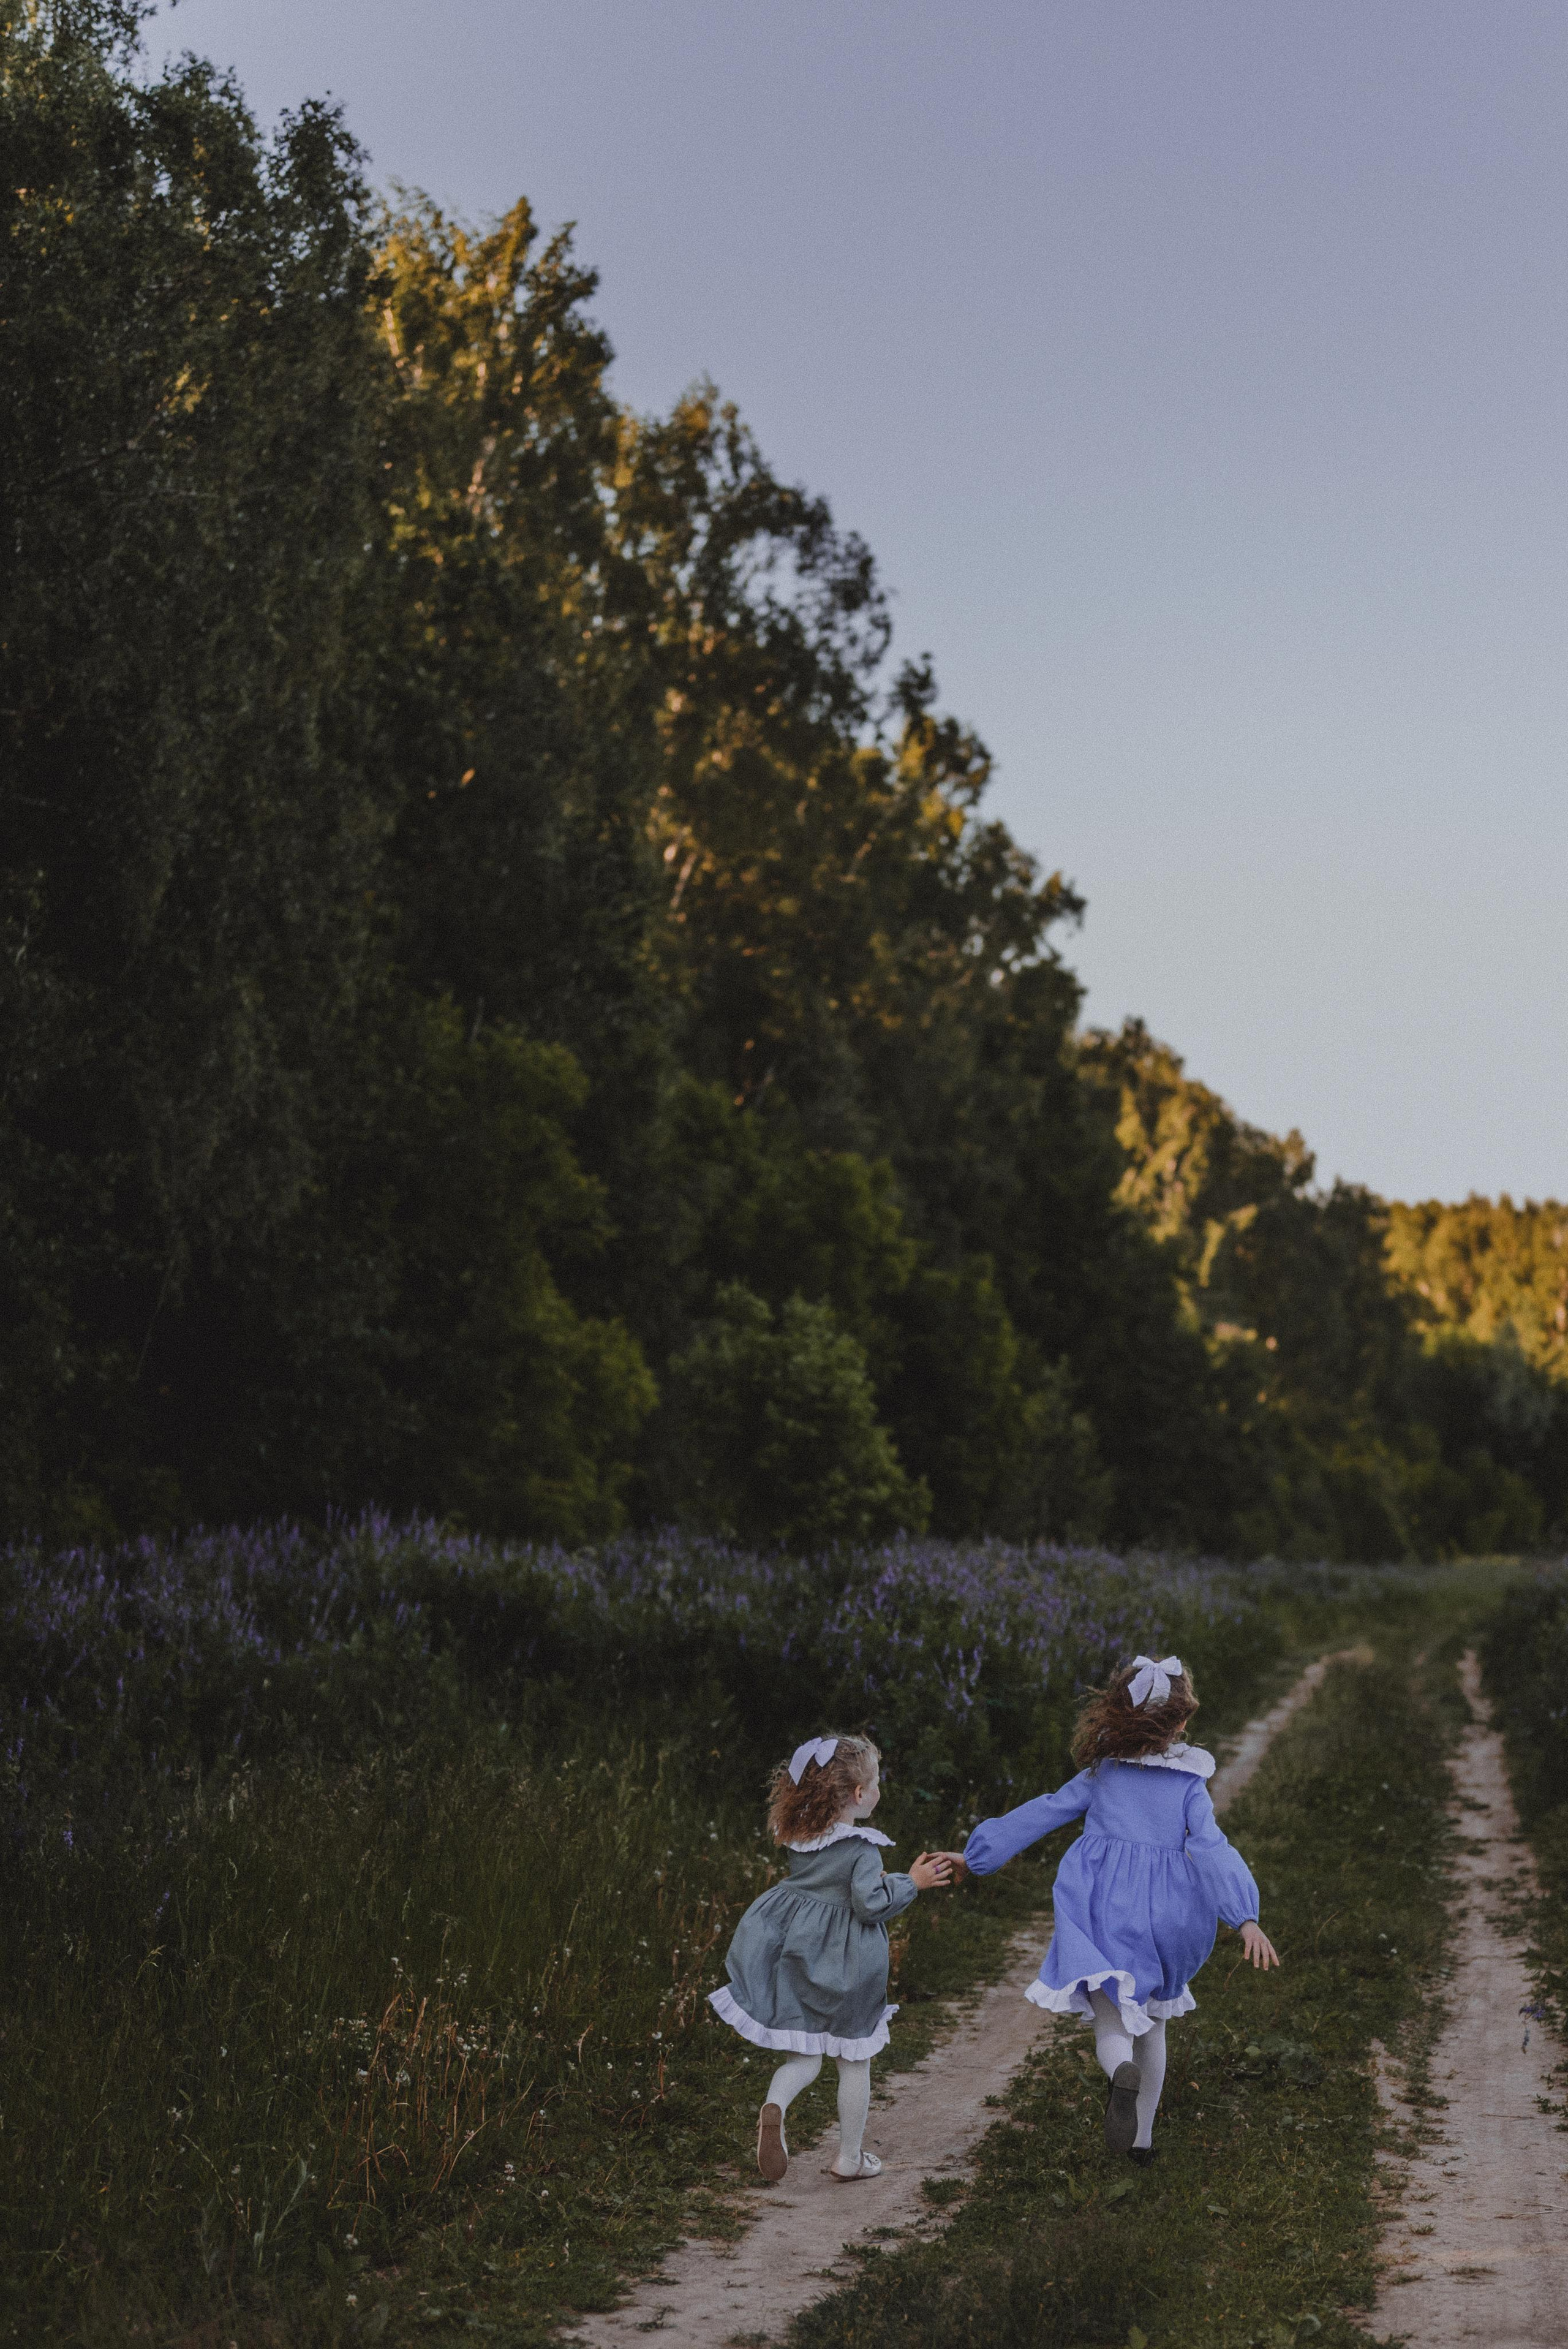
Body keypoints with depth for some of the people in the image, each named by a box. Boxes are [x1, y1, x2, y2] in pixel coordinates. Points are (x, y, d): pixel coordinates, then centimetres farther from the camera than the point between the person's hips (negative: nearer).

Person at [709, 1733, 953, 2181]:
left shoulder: (800, 1840, 2)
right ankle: (849, 2157, 20)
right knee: (855, 2061, 12)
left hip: (799, 1958, 5)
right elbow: (870, 1903, -22)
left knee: (804, 2055, 11)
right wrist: (911, 1883, -10)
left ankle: (775, 2106, -21)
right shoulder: (861, 1849, -18)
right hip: (844, 1968, -5)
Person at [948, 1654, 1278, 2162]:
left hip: (1102, 1913, 0)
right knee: (1152, 2023, 22)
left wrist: (977, 1854, 18)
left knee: (1112, 2022, -2)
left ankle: (1121, 2071, -39)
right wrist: (1246, 1919, -21)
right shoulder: (1189, 1784, 0)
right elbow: (1210, 1849, -13)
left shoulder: (1103, 1773, 5)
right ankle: (1141, 2138, 27)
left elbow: (1043, 1813, 10)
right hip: (1163, 1919, 0)